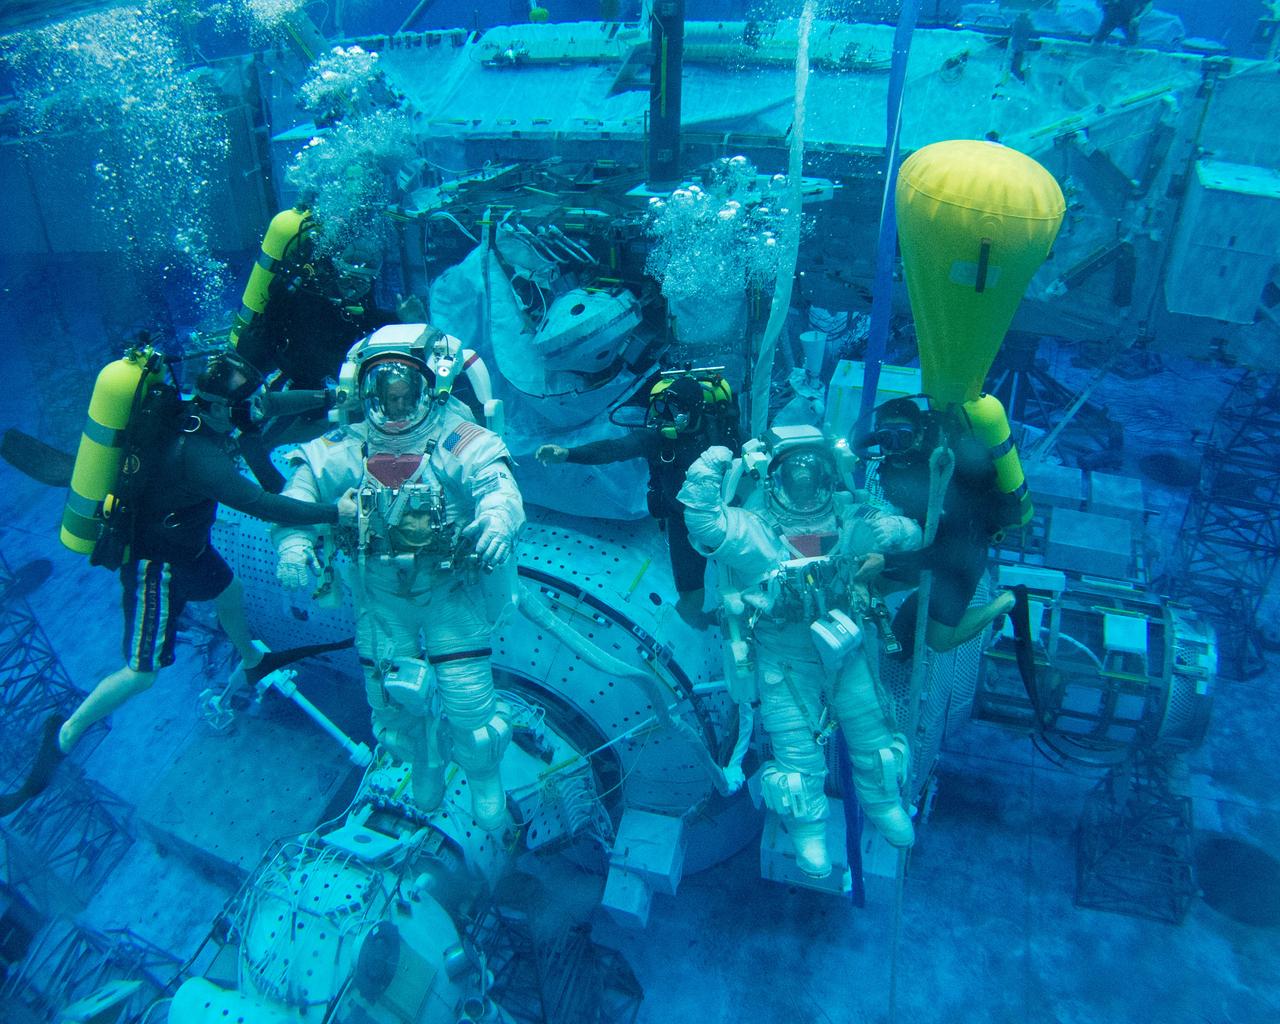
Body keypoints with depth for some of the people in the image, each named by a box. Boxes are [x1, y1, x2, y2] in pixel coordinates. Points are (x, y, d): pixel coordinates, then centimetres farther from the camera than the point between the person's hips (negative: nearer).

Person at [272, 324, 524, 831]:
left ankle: (485, 779, 27)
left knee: (466, 695, -5)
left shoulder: (460, 440, -15)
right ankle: (425, 763, 45)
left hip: (451, 586, -3)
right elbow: (302, 485, -7)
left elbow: (499, 485, -28)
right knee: (390, 694, 10)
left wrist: (496, 521, -51)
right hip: (381, 589, 3)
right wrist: (293, 540, -27)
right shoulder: (348, 447, -4)